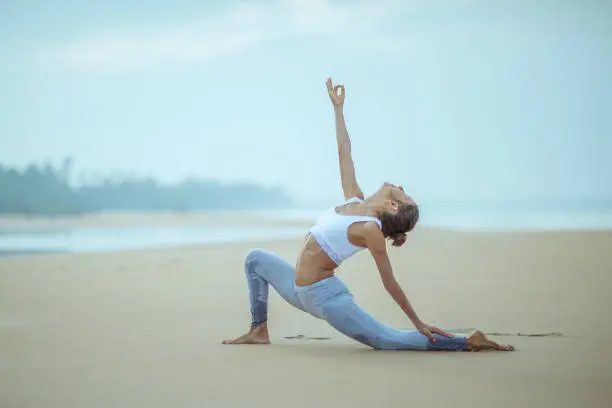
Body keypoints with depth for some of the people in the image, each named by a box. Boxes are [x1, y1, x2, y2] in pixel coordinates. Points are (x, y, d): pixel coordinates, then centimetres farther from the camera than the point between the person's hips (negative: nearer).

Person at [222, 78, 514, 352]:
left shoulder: (370, 230, -18)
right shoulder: (354, 202, 4)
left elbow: (390, 283, -14)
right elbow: (344, 152, 9)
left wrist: (418, 323, -17)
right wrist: (338, 108, 16)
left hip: (324, 295, -9)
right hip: (301, 291, 9)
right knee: (256, 258, 21)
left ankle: (469, 342, -10)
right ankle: (259, 331, 17)